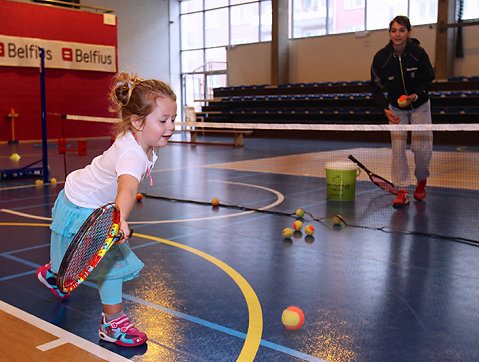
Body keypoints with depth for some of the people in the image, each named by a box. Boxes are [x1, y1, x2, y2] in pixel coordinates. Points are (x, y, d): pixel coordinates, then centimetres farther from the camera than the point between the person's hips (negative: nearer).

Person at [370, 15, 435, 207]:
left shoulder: (419, 53, -19)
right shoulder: (381, 57, -17)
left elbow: (428, 80, -7)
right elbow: (376, 87, -9)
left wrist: (415, 96, -26)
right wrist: (386, 109, -21)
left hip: (420, 105, -1)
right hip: (396, 107, 1)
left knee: (421, 147, -4)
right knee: (397, 147, -8)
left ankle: (421, 180, 25)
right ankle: (402, 191, -1)